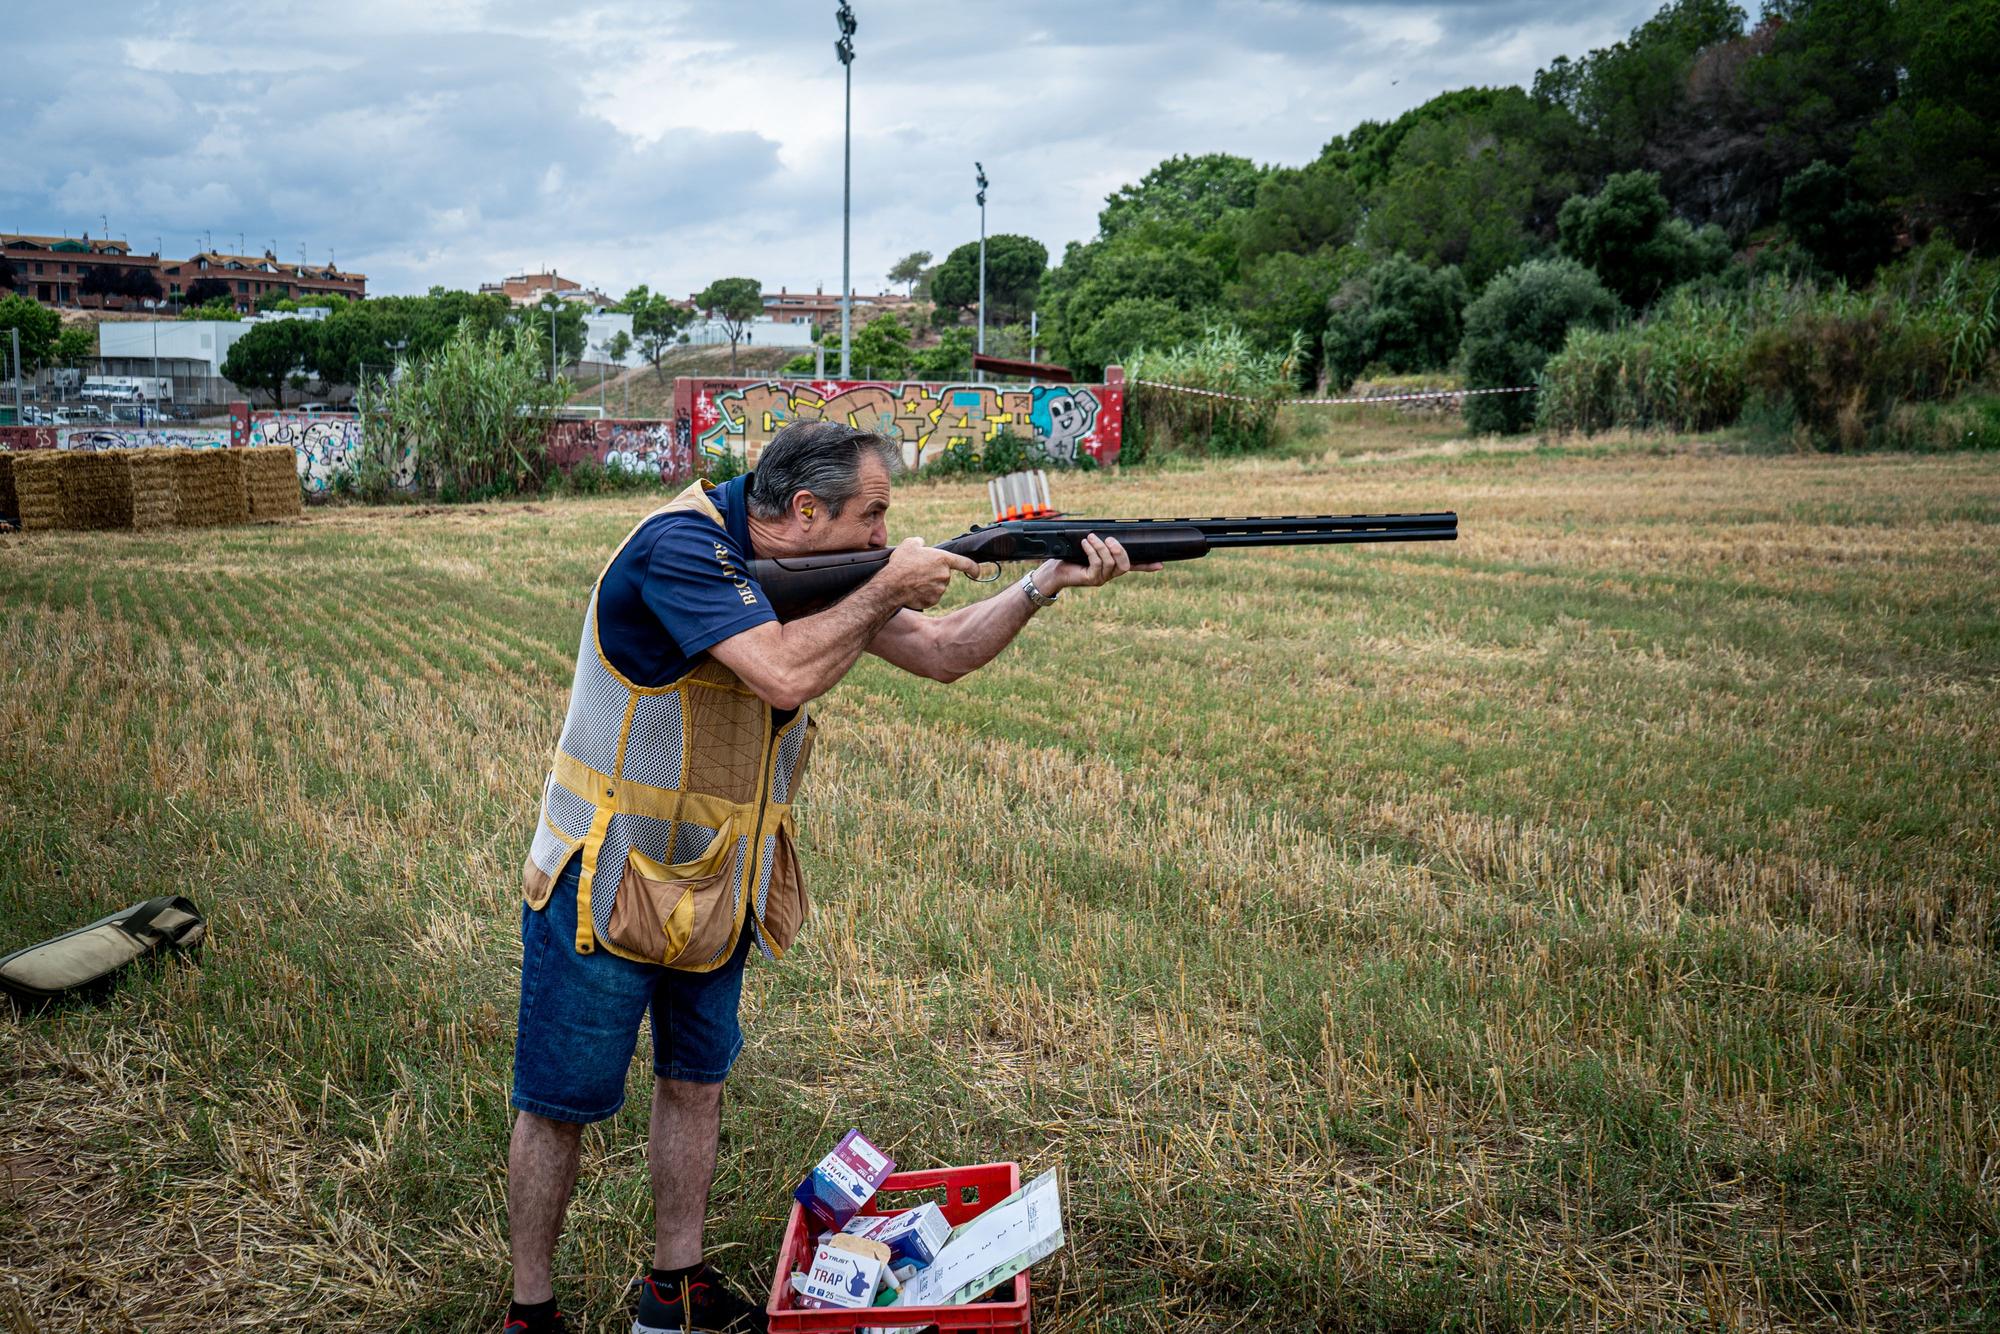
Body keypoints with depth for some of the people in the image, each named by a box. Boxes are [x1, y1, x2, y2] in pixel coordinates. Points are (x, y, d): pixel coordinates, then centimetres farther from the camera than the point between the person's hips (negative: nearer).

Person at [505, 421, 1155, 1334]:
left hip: (719, 883, 8)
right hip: (606, 879, -7)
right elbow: (783, 675, -35)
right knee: (560, 1105, 5)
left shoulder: (818, 568, 1)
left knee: (696, 1081, 16)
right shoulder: (679, 547, -24)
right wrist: (886, 590, -22)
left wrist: (1048, 582, -8)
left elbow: (942, 654, 4)